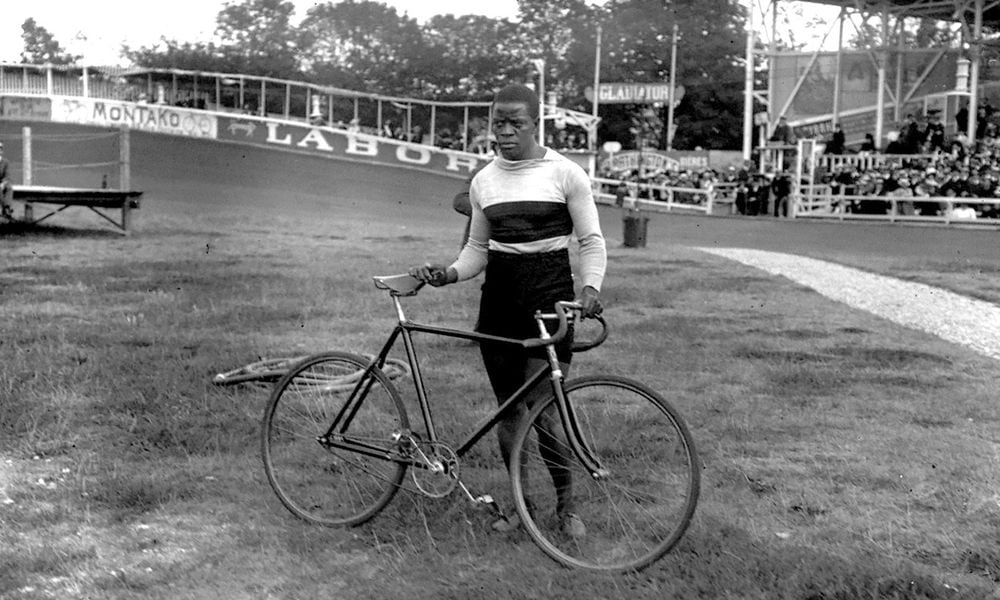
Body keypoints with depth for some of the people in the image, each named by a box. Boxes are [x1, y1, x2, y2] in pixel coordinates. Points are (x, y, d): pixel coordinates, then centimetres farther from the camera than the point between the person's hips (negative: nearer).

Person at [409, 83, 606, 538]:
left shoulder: (565, 174, -3)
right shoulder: (484, 181, 9)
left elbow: (591, 241, -2)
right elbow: (478, 248, 15)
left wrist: (590, 286, -20)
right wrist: (449, 273, -5)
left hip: (549, 294, -4)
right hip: (498, 296, 4)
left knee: (543, 407, -10)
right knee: (508, 409, 8)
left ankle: (566, 504, 10)